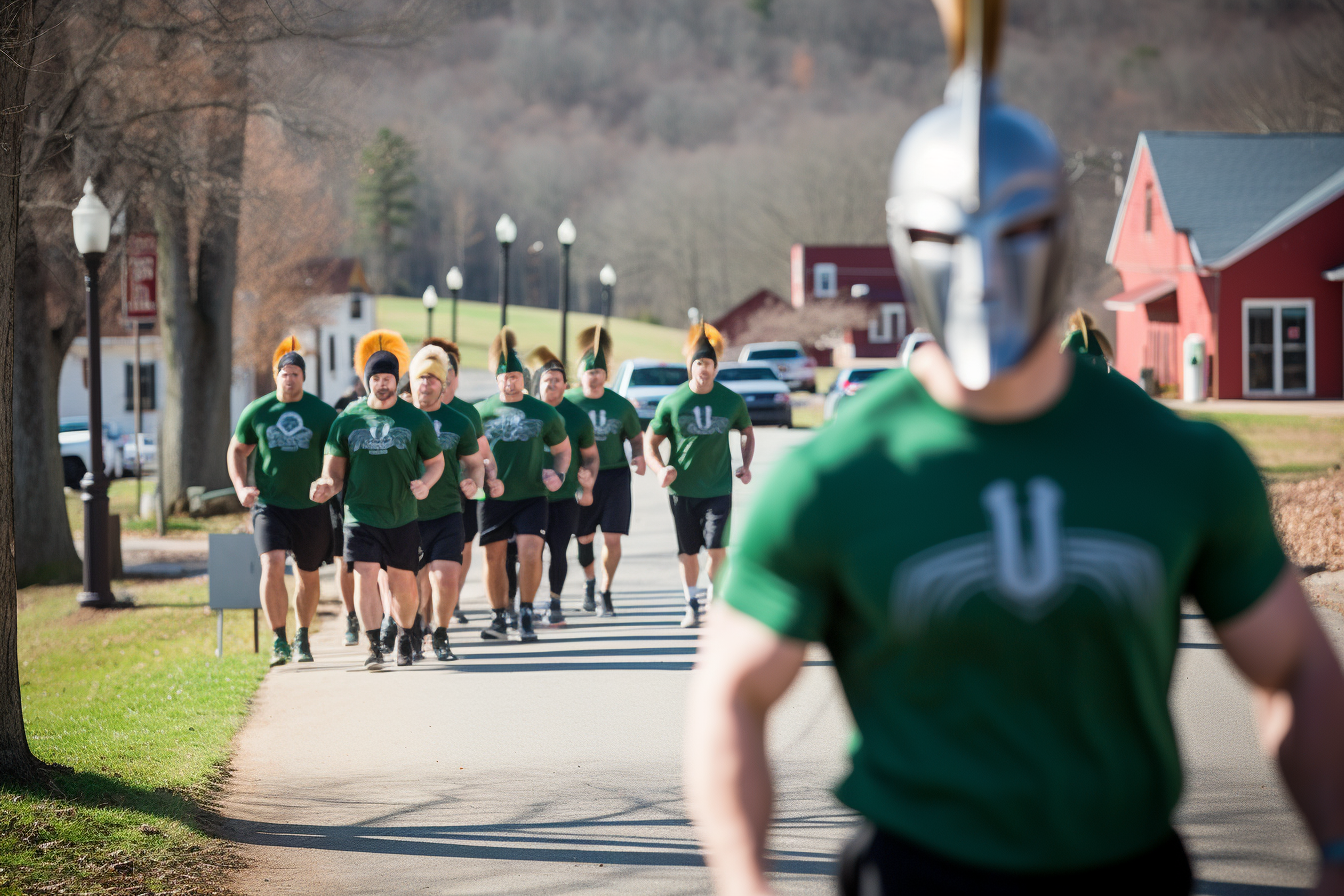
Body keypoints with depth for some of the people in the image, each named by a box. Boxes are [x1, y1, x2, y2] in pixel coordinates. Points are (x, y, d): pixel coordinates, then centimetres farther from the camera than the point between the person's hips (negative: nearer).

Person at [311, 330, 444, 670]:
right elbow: (335, 466, 9)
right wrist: (328, 485, -13)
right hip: (360, 514, 0)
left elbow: (436, 460, 10)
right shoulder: (347, 420, 2)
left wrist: (426, 482, -11)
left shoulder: (415, 419, 1)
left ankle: (404, 638, 31)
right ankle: (374, 645, -8)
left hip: (403, 516, 0)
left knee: (403, 582, 7)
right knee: (364, 576, -14)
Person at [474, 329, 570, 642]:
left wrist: (559, 474, -4)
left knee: (530, 554, -14)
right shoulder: (482, 411, 2)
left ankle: (525, 616, 0)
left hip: (532, 496, -1)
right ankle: (499, 619, 17)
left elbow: (562, 449, 14)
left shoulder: (543, 413, 2)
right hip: (493, 497, 1)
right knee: (494, 557, 4)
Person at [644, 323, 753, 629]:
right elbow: (650, 443, 2)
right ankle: (691, 604, 24)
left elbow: (747, 432, 16)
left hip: (719, 487, 0)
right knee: (688, 552, 7)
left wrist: (746, 465, 1)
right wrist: (660, 469, -17)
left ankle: (714, 600, 10)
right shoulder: (672, 403, -5)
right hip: (682, 487, 0)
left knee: (717, 548, -9)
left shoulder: (731, 401, -1)